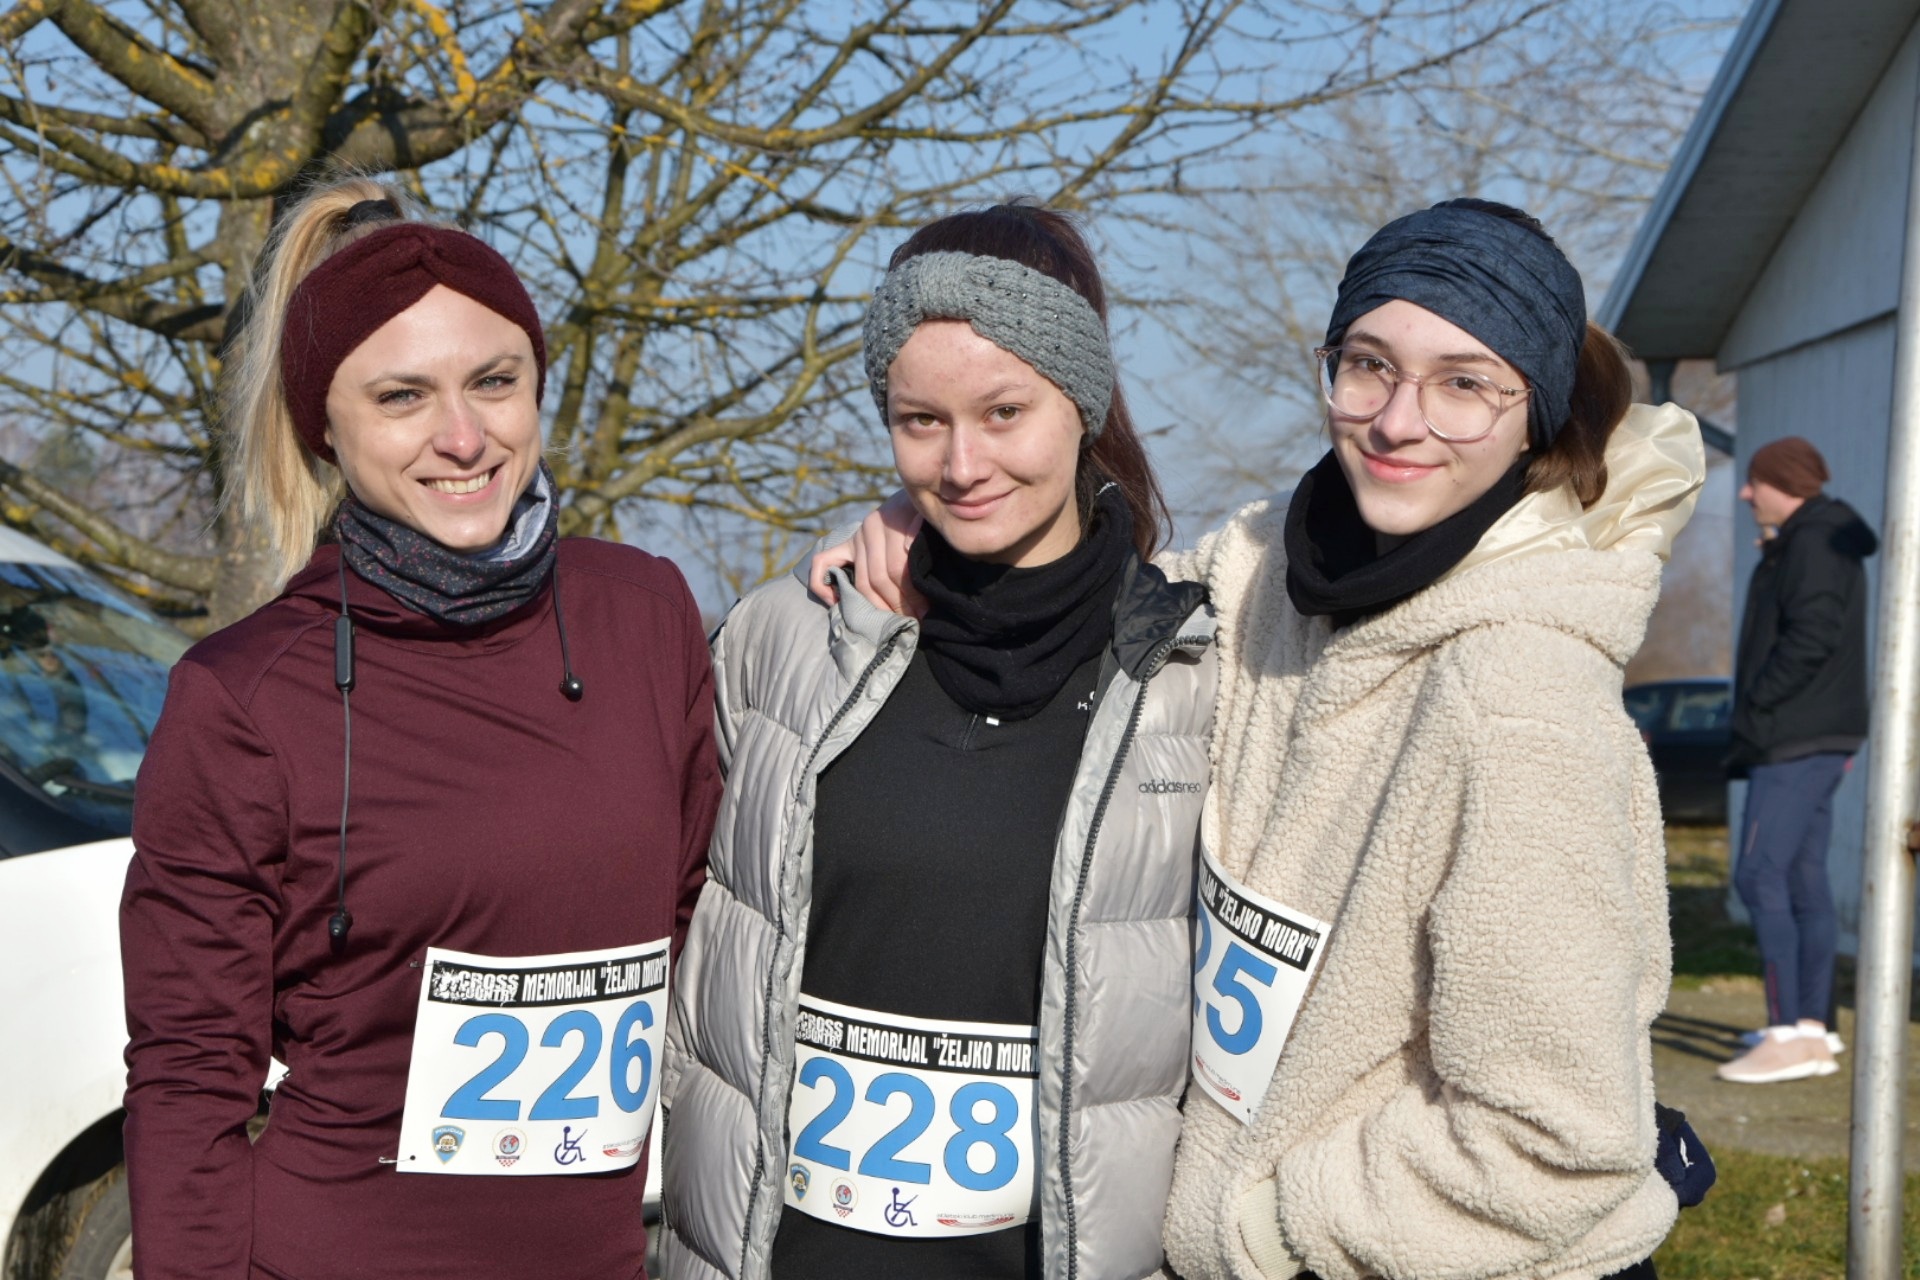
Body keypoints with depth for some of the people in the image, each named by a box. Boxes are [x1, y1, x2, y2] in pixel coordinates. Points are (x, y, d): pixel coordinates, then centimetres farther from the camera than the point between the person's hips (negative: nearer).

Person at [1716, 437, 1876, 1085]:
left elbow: (1810, 637, -23)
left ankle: (1789, 1034, -14)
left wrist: (1757, 706, -16)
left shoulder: (1813, 543, -12)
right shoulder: (1821, 541, 20)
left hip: (1796, 739, -11)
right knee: (1804, 879, 11)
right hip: (1820, 738, 11)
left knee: (1759, 876, -13)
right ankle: (1814, 1026, 14)